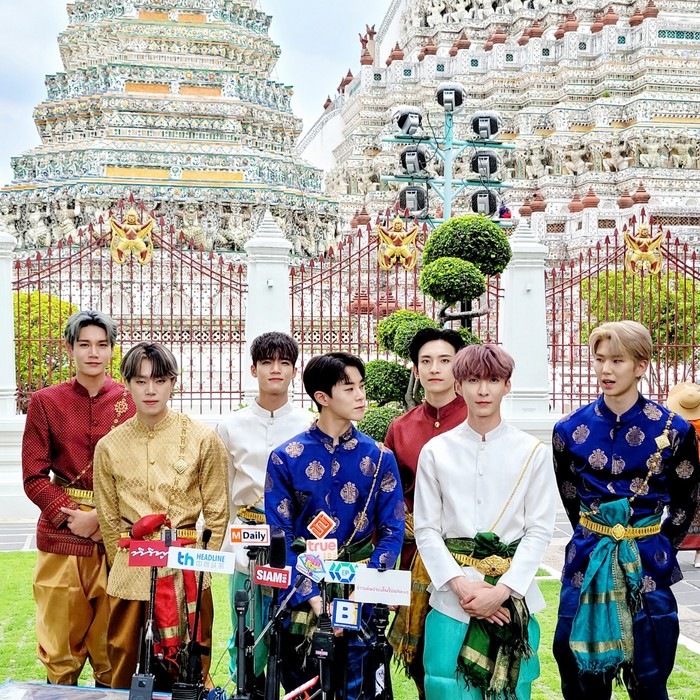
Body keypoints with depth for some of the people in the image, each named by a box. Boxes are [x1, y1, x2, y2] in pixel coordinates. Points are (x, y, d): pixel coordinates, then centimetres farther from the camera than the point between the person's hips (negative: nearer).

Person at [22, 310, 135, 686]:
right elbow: (34, 477, 2)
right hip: (62, 535, 0)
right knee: (61, 644, 4)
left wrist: (102, 516, -10)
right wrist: (73, 517, -10)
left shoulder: (132, 401, 4)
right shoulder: (45, 401, 5)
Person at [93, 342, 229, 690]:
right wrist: (124, 564, 6)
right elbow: (109, 519, 12)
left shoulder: (203, 439, -1)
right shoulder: (109, 446, 5)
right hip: (129, 573, 2)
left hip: (188, 571, -1)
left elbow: (217, 513, 3)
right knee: (124, 669, 8)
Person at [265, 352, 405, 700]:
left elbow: (391, 534, -1)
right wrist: (313, 598, -16)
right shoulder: (285, 458, -4)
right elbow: (279, 537, -5)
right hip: (301, 595, 0)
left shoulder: (379, 458, 0)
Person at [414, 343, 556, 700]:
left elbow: (539, 530, -1)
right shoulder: (436, 451, 3)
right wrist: (461, 585, -12)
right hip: (452, 596, 0)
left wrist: (501, 590, -12)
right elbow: (426, 530, 1)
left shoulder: (533, 453, 2)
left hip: (512, 597, 0)